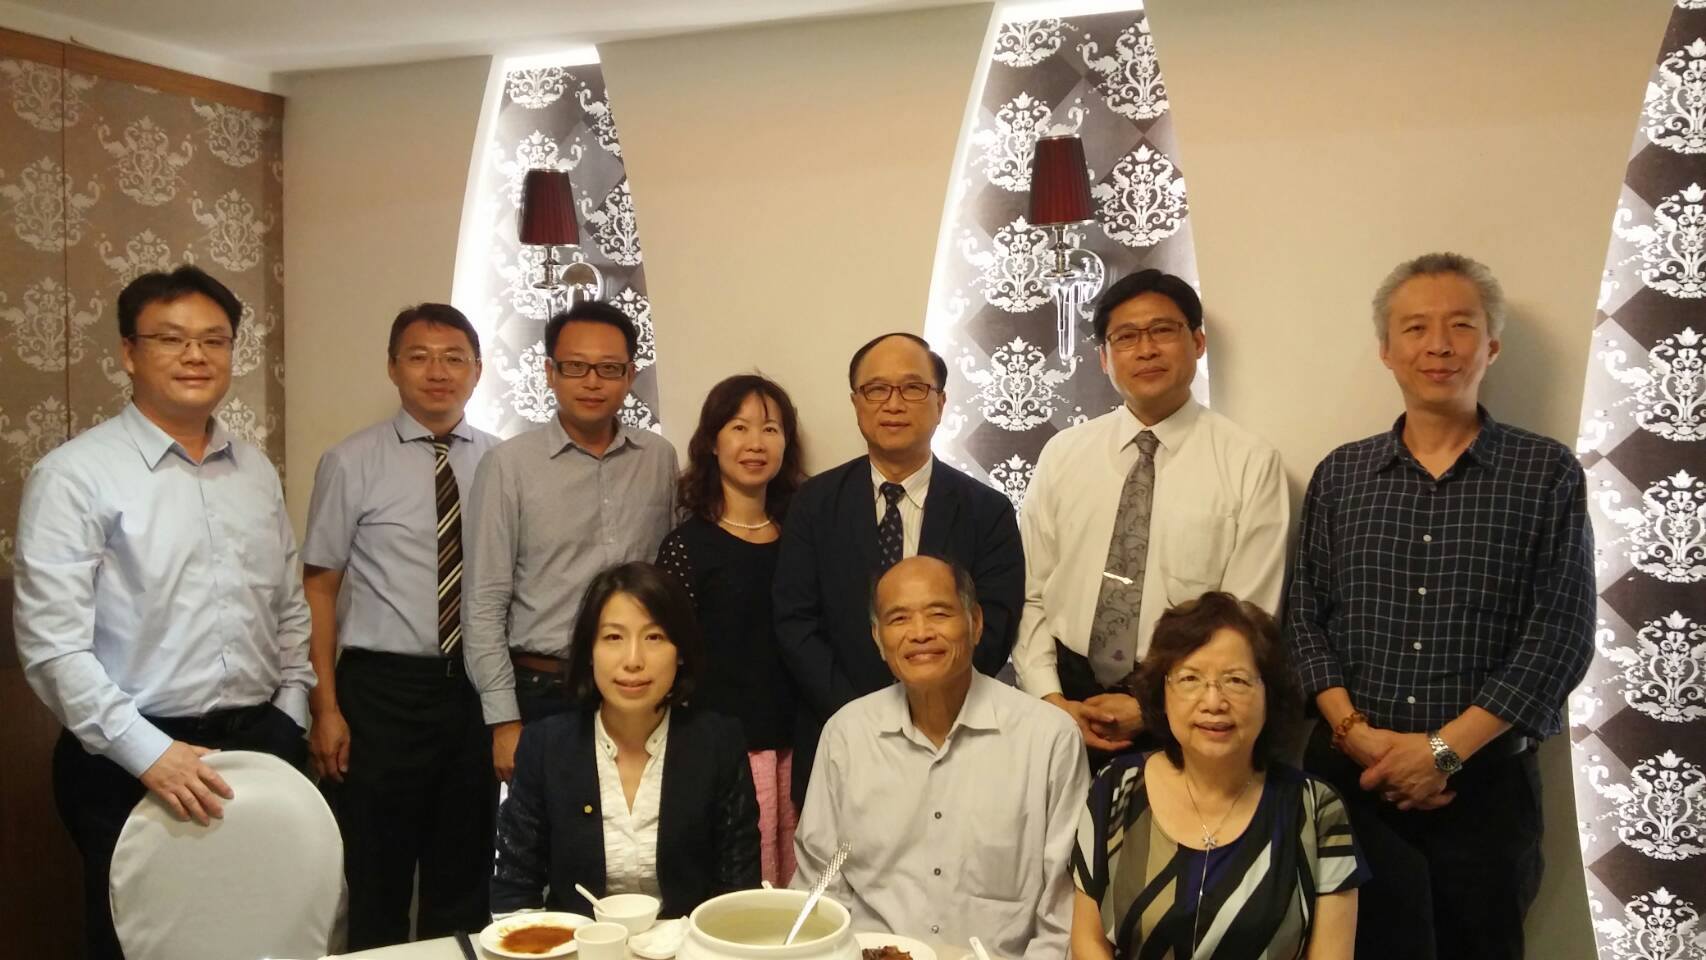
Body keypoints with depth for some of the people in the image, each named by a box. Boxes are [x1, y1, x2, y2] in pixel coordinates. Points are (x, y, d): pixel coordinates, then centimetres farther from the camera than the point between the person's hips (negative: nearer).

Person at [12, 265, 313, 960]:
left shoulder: (257, 472, 10)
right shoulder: (74, 476, -8)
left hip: (261, 749, 5)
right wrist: (151, 753, -18)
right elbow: (53, 648, -13)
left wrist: (288, 722, 7)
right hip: (132, 767, -5)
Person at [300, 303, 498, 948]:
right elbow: (318, 587, -3)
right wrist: (326, 708, -8)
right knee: (375, 880, 8)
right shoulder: (351, 464, -4)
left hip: (475, 688, 3)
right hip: (382, 687, -2)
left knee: (465, 876, 15)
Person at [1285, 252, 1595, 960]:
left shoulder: (1548, 474, 0)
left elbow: (1561, 635, -7)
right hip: (1348, 772, 1)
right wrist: (1356, 732, -11)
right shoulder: (1339, 475, 7)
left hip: (1485, 781, 0)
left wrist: (1443, 749, -14)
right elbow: (1305, 618, 4)